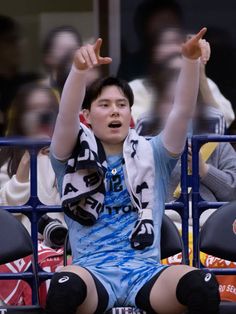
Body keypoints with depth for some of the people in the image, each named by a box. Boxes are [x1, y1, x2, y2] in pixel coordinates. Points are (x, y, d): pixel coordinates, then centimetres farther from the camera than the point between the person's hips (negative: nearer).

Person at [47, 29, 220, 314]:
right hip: (95, 272, -1)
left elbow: (182, 111, 1)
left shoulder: (151, 157, 16)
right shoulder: (74, 159, 11)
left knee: (202, 285, -33)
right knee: (65, 286, -40)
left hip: (144, 272, 2)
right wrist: (79, 69, -29)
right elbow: (66, 117, -9)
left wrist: (190, 60, -17)